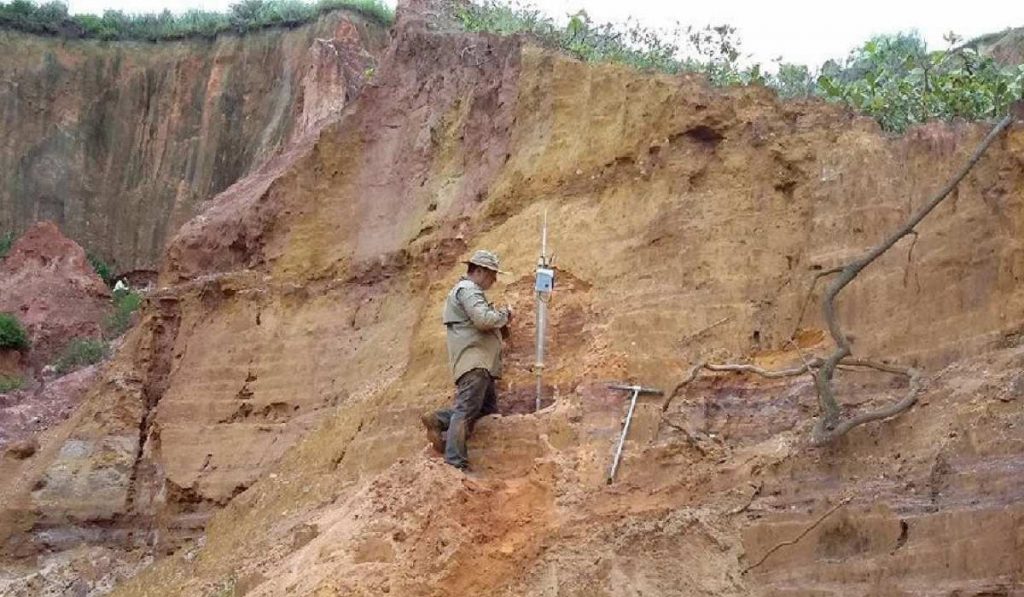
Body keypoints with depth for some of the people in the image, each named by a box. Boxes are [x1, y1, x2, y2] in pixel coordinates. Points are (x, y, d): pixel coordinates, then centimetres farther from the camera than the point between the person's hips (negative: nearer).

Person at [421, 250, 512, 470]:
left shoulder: (469, 290, 27)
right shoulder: (468, 289, -8)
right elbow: (484, 319, -22)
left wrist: (500, 321, 13)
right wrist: (504, 314, -5)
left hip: (478, 362, 11)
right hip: (474, 361, -11)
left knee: (488, 406, 13)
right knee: (467, 409, -14)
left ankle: (438, 420, 11)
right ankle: (455, 463, -17)